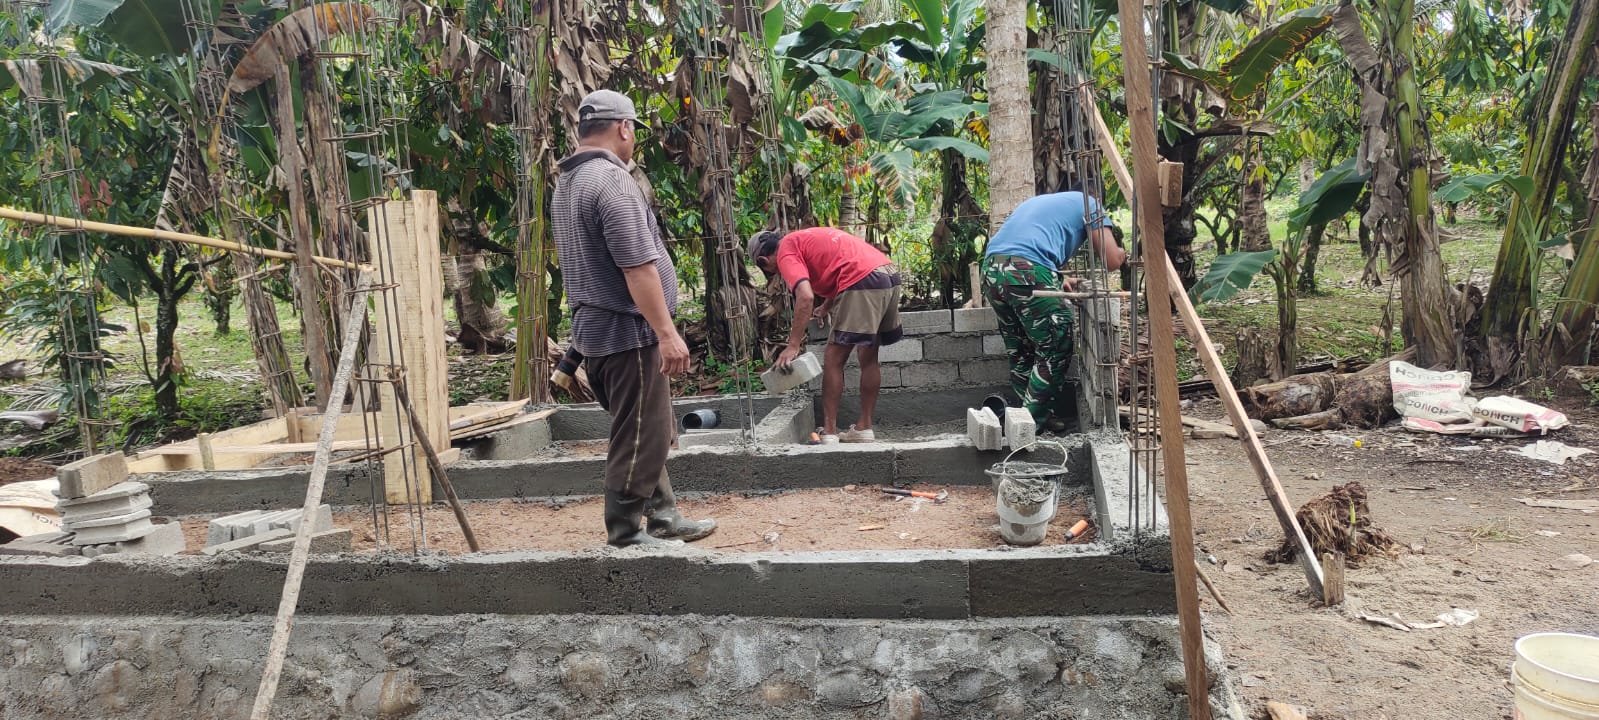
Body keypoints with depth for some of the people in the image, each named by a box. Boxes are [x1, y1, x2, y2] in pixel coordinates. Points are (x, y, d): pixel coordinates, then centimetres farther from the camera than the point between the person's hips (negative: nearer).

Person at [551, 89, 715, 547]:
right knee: (639, 439, -1)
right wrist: (667, 333, -21)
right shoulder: (612, 180, -17)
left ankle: (664, 518, 26)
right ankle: (625, 537, 7)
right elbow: (638, 267, -23)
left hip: (593, 330, 10)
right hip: (628, 331, -10)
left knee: (651, 434, 18)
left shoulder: (567, 183, 15)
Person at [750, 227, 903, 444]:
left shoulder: (786, 252, 1)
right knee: (868, 357, 18)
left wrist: (793, 345, -14)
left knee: (833, 360, 0)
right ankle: (864, 428, 24)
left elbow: (805, 297, -14)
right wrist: (827, 307, 44)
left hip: (864, 280, -9)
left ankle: (829, 434, 0)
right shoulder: (806, 239, 28)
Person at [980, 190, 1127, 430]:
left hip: (991, 269, 7)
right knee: (1054, 351, 7)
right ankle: (1033, 419, 9)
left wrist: (1057, 279, 38)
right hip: (1028, 273, -7)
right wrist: (1122, 253, 35)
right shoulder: (1089, 204, 18)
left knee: (1020, 351, 20)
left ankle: (1028, 412, 26)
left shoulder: (1037, 201, 38)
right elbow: (1112, 261, 13)